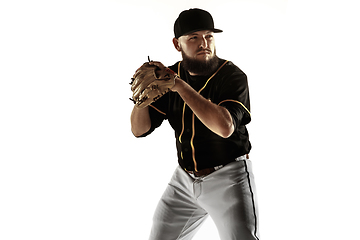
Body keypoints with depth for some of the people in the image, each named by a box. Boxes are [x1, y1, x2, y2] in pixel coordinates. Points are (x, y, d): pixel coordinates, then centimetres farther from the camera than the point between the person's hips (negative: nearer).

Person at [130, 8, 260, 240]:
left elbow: (225, 127, -33)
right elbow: (140, 129, -1)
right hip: (184, 180, 5)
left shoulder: (233, 76, -15)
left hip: (228, 179, -5)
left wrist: (180, 86, -33)